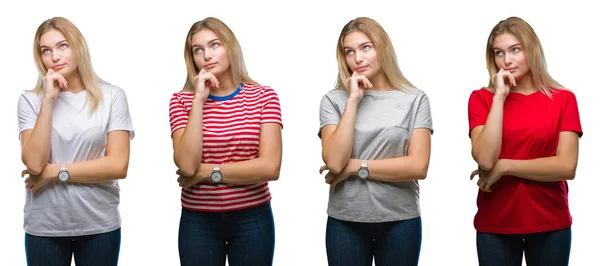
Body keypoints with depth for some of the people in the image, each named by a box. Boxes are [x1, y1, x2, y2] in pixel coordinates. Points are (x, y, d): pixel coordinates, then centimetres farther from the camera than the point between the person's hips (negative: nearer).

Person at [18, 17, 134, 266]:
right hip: (44, 227, 1)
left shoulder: (111, 96, -4)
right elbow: (34, 163, -12)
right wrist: (48, 100, -14)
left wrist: (55, 171, -10)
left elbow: (118, 166, -9)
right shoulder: (30, 100, -1)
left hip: (100, 224, 0)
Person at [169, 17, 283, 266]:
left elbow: (270, 167, -14)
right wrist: (199, 100, -15)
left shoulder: (263, 96, -3)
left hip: (252, 219, 0)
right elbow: (187, 165, -16)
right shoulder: (182, 100, -1)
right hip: (198, 221, 0)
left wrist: (208, 171, -12)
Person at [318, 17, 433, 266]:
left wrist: (356, 167, -11)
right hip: (345, 221, 0)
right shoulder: (333, 100, 0)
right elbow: (335, 162, -14)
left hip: (400, 221, 0)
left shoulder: (414, 99, -2)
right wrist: (353, 100, -12)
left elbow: (418, 166, -10)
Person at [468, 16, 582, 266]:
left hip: (550, 224, 0)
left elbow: (567, 166, -10)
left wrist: (504, 166, -12)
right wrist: (499, 97, -14)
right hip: (495, 224, 0)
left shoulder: (563, 99, -1)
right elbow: (485, 159, -15)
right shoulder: (481, 98, -1)